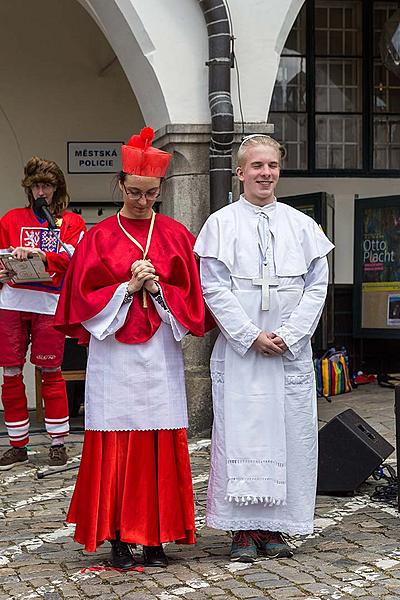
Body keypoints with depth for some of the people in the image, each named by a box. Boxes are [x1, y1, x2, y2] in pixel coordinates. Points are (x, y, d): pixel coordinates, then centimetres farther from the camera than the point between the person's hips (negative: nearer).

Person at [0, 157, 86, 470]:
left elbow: (71, 259, -6)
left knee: (51, 372, 0)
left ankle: (58, 444, 11)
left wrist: (37, 255, -22)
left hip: (50, 303, -2)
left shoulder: (72, 223, 10)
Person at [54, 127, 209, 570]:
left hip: (161, 356, 1)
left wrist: (157, 289, -10)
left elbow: (190, 296, 7)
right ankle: (119, 537, 7)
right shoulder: (99, 237, 5)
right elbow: (85, 297, 0)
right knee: (116, 448, -2)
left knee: (160, 448, 1)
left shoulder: (176, 235, 9)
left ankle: (156, 537, 10)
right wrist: (129, 287, -11)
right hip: (114, 356, -1)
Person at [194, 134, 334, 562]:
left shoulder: (301, 225, 9)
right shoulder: (221, 224, 2)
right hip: (240, 348, -2)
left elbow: (317, 286, 5)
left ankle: (275, 528, 13)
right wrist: (252, 336, -11)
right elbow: (214, 287, -4)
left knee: (291, 434, 3)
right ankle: (244, 530, 6)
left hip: (292, 349, 3)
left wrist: (288, 335, -7)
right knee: (240, 434, -3)